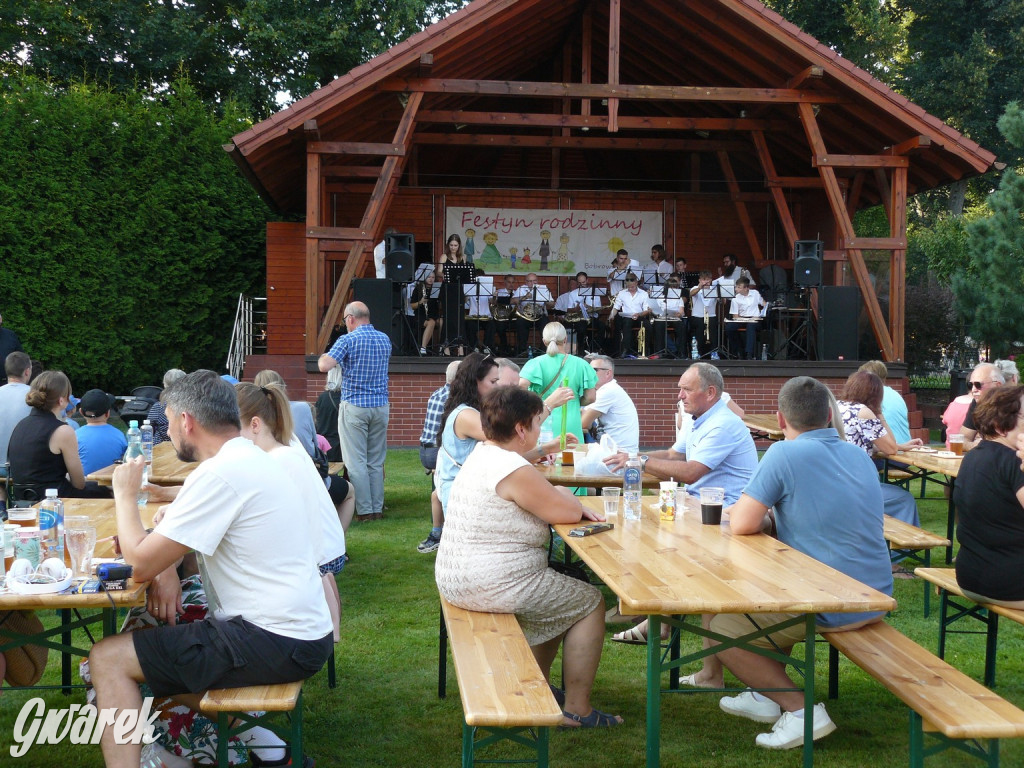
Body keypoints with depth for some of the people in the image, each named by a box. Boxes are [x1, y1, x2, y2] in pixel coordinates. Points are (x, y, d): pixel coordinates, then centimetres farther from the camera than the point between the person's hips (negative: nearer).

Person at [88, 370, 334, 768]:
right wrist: (168, 568, 2)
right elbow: (178, 527, 22)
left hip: (275, 644, -10)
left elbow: (141, 563, -15)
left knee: (107, 658, -5)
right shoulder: (250, 459, 12)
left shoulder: (219, 475, -18)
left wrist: (125, 495, 1)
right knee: (153, 635, 25)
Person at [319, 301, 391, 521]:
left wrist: (323, 357, 4)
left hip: (354, 406, -5)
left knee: (356, 462, -1)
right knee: (376, 461, 10)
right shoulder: (385, 339, 10)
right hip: (381, 405, 5)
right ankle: (378, 509, 11)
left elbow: (325, 366, -18)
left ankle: (364, 511, -3)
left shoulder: (348, 340, -9)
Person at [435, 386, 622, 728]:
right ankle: (577, 710, 8)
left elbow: (543, 505, 20)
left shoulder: (482, 454, 10)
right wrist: (562, 493, 7)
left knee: (560, 596, 29)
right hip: (490, 586, -10)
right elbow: (568, 512, -14)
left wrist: (567, 503, 2)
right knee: (590, 601, 3)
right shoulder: (514, 469, -22)